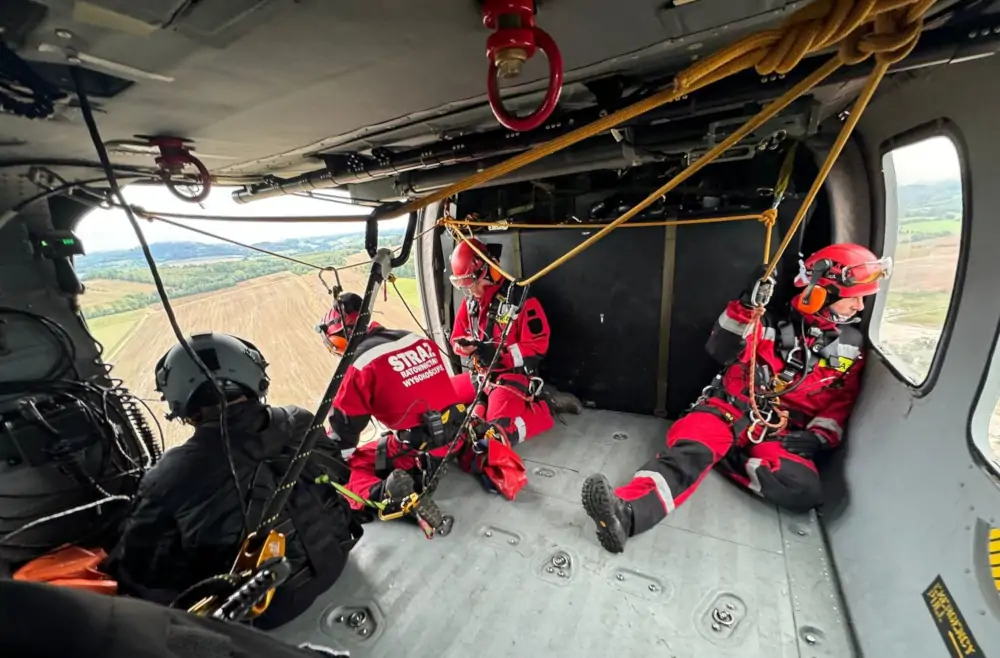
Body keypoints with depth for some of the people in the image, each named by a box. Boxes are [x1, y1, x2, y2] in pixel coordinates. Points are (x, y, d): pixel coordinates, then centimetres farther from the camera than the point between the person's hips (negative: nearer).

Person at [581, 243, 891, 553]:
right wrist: (747, 306, -19)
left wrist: (817, 438, -2)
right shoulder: (775, 324, 3)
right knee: (690, 448, -35)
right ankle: (628, 511, -53)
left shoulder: (851, 347, 13)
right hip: (730, 412, -2)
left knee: (804, 491, -31)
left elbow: (840, 405, 16)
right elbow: (721, 351, -8)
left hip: (779, 435, 3)